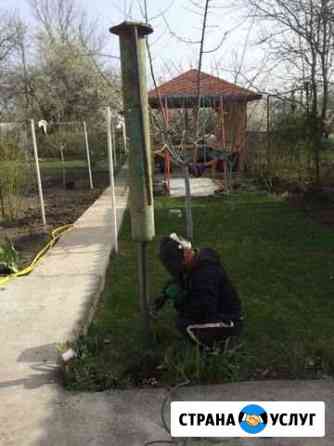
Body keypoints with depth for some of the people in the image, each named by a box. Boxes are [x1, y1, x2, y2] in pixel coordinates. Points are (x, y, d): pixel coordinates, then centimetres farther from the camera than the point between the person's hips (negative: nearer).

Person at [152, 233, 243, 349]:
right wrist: (165, 294, 2)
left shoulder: (206, 272, -31)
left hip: (228, 323, -10)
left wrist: (179, 299, -22)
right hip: (213, 312, 10)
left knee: (183, 324, -24)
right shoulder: (196, 261, -1)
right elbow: (179, 279, 17)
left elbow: (203, 311, -34)